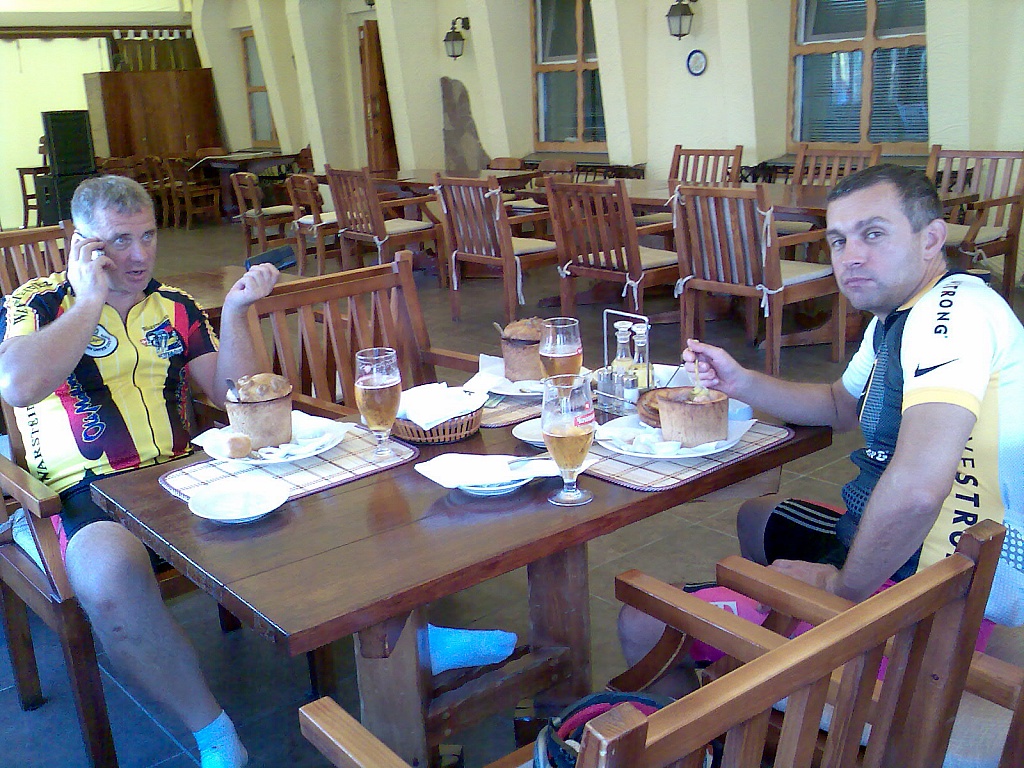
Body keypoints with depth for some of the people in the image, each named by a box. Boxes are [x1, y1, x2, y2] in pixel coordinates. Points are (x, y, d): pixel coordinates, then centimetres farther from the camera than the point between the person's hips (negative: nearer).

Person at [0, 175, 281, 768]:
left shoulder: (175, 307, 16)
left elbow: (233, 396, 11)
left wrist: (235, 312, -2)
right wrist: (89, 300, -11)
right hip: (90, 493, -4)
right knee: (110, 577, -37)